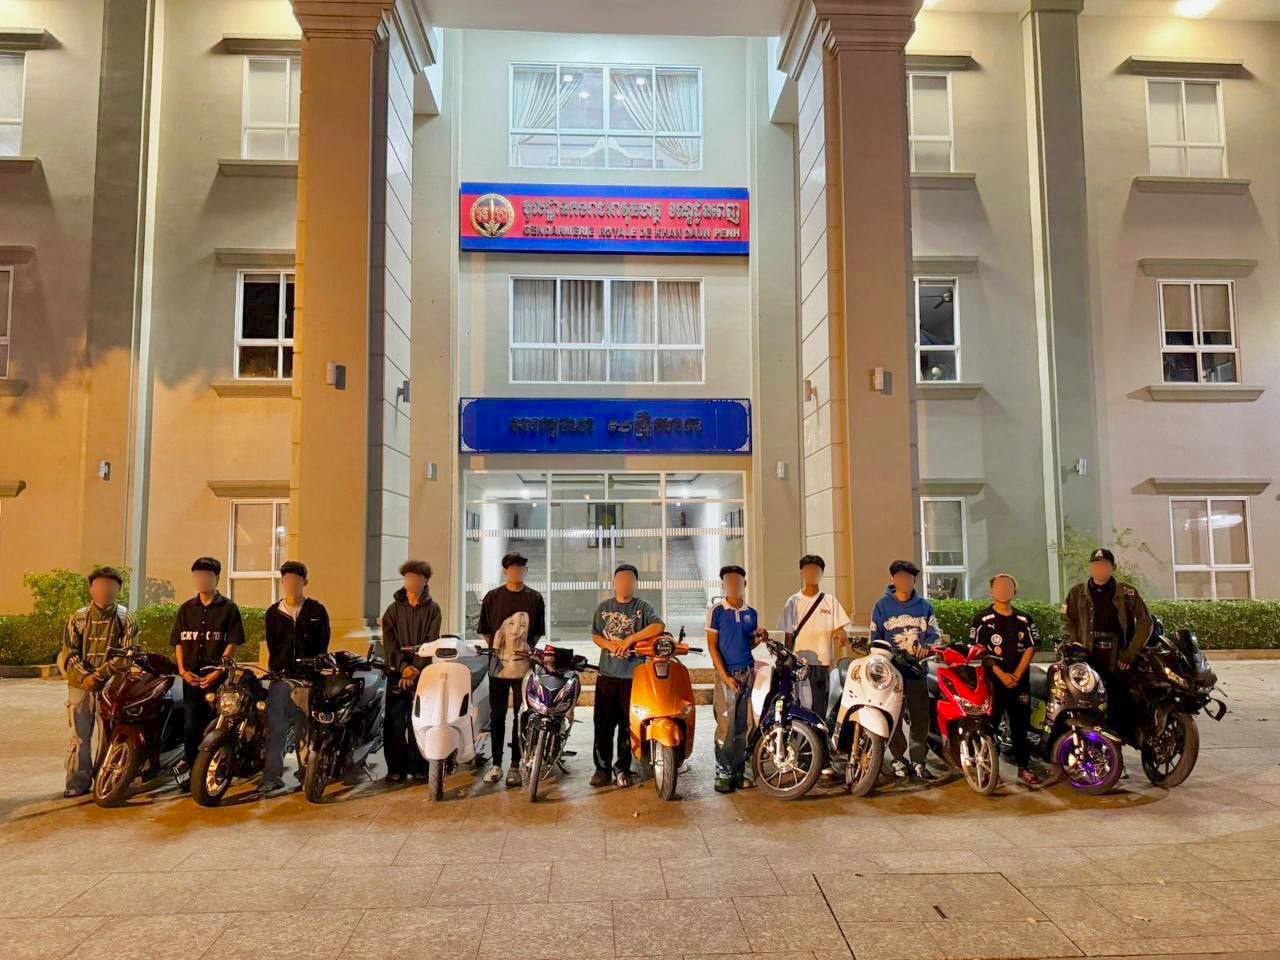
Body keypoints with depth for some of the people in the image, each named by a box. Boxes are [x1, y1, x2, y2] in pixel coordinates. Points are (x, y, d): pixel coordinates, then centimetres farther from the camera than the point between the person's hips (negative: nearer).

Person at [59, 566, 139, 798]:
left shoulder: (126, 619, 4)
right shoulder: (78, 619, 10)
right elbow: (69, 653, 2)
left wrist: (103, 673, -19)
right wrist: (84, 676, -14)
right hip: (80, 685, 2)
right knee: (79, 736, 2)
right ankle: (78, 782, 9)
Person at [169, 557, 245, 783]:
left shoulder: (228, 608, 2)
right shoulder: (186, 609, 15)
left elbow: (232, 644, -4)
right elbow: (178, 642, 12)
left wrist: (217, 672, -13)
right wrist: (182, 670, -2)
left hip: (218, 678, -4)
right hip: (191, 678, 4)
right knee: (191, 728, 5)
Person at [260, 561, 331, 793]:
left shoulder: (317, 611, 5)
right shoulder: (273, 613, 13)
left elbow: (322, 645, 1)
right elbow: (272, 646, 11)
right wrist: (277, 670, -2)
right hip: (281, 678, 2)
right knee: (275, 726, -8)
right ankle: (272, 775, -5)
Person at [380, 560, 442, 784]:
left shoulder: (432, 609, 6)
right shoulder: (393, 609, 11)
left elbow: (431, 642, -3)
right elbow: (389, 642, 1)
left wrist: (416, 669, -14)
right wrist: (403, 666, -13)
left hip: (423, 671, -1)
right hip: (396, 672, 1)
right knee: (394, 721, 0)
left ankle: (418, 767, 7)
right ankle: (396, 768, 8)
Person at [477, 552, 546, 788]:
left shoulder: (534, 598, 5)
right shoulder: (492, 597, 5)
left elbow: (538, 632, 9)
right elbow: (484, 630, 8)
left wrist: (530, 653, -3)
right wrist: (494, 651, -3)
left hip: (524, 665, 0)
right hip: (498, 665, 0)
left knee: (521, 716, 4)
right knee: (497, 715, 6)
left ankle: (515, 765, 11)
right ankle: (496, 764, 16)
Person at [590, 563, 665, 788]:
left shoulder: (642, 607, 2)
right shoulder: (604, 608, 12)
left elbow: (659, 626, -14)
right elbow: (595, 635, 11)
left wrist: (630, 639, -17)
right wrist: (609, 645, -10)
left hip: (633, 674, -2)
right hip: (607, 673, 2)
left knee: (628, 724, 4)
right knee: (603, 721, 2)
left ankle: (622, 768, 15)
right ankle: (602, 767, 12)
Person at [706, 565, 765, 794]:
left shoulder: (752, 613, 10)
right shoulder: (716, 612, -3)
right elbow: (712, 646, -5)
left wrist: (759, 638, -4)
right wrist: (726, 677, -12)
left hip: (748, 672, 4)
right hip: (727, 673, -4)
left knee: (743, 725, 6)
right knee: (726, 725, -6)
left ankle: (739, 771, 15)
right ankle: (722, 774, 2)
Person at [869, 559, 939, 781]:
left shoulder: (924, 606, 10)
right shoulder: (882, 606, 5)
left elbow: (934, 632, 3)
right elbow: (875, 638, 5)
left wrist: (926, 646, -17)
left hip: (916, 669, 2)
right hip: (891, 668, -1)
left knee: (921, 716, -1)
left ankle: (918, 761, 6)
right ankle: (898, 759, 14)